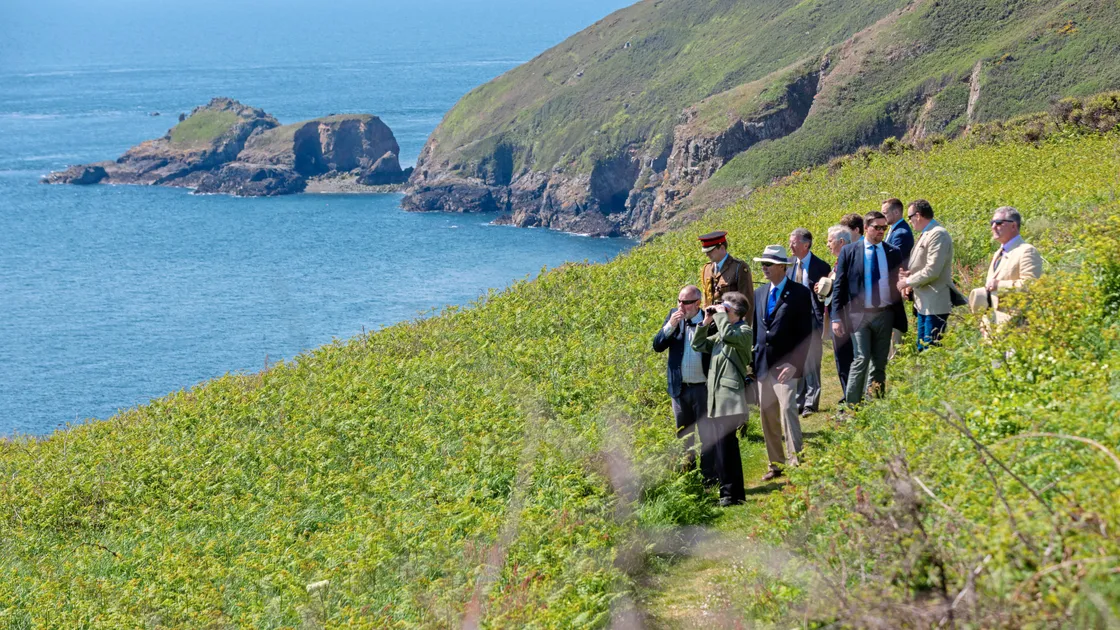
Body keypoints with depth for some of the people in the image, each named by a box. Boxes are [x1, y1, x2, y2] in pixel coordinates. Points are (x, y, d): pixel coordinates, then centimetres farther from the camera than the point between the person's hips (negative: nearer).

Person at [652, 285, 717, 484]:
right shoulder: (673, 316, 4)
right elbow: (657, 346, -2)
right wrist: (670, 325, -13)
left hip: (703, 387, -4)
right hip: (680, 387, 4)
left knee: (707, 434, 2)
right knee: (683, 436, 15)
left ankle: (710, 477, 9)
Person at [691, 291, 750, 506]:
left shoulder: (744, 331, -6)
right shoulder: (720, 334, 20)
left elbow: (728, 336, -27)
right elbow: (698, 345, 19)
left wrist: (721, 315, -14)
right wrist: (706, 323, 10)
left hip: (730, 395, -9)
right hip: (716, 395, 9)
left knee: (724, 443, -13)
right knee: (724, 445, 12)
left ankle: (731, 493, -11)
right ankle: (735, 492, 19)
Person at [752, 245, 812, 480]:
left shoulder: (799, 293, -5)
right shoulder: (760, 294, 13)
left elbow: (805, 333, -8)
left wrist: (794, 363, -17)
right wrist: (753, 361, 11)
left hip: (785, 365, -6)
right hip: (763, 364, 6)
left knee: (788, 410, -15)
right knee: (767, 415, 9)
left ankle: (795, 462, -12)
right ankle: (775, 464, 18)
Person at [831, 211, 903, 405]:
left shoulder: (893, 253, 8)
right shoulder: (849, 252, 1)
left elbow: (898, 284, 17)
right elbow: (839, 286, 1)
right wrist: (836, 317, -5)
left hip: (884, 315, 3)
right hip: (859, 314, -3)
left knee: (880, 362, 6)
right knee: (861, 359, -13)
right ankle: (851, 405, -11)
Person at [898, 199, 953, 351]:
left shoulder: (938, 235, -16)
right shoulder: (925, 234, 13)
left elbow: (932, 270, -23)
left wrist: (908, 281, -12)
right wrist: (910, 275, 3)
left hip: (935, 304, -10)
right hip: (924, 303, 10)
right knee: (922, 349, 15)